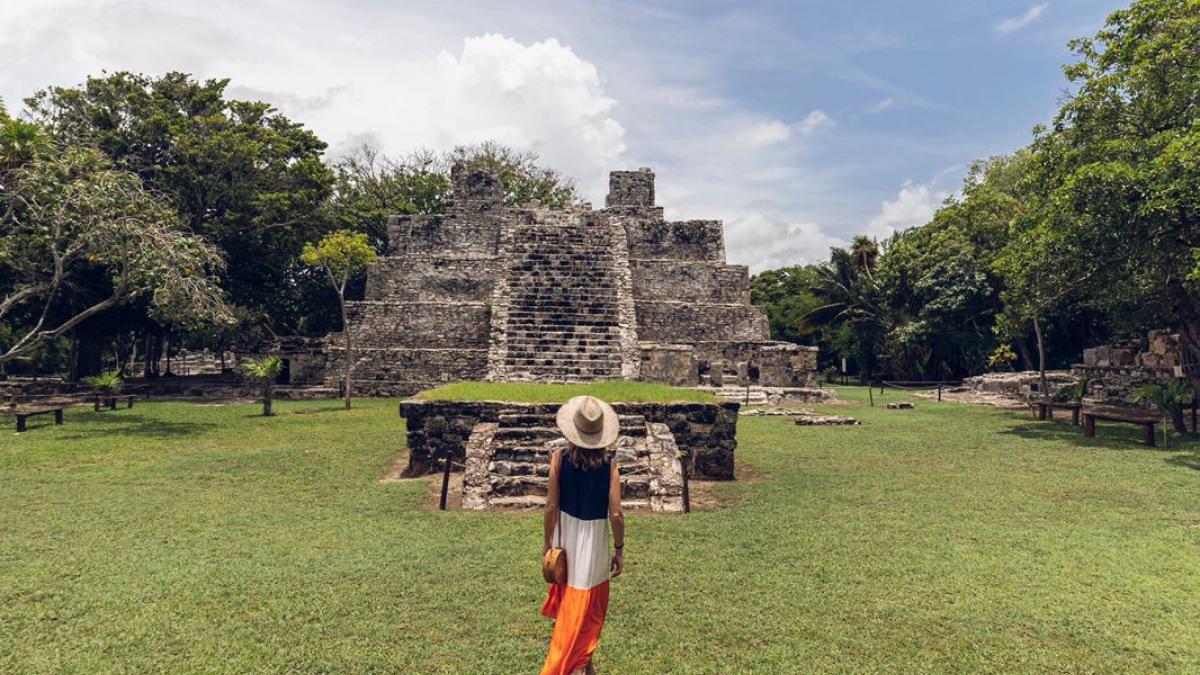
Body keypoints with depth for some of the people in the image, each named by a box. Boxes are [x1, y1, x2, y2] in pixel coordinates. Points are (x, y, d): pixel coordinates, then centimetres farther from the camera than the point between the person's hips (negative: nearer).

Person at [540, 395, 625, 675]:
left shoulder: (560, 456, -14)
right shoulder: (609, 461, -16)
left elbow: (552, 506, -11)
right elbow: (616, 514, -16)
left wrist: (547, 542, 2)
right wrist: (619, 550, -2)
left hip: (566, 538, 3)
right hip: (594, 541, -2)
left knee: (566, 592, 29)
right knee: (587, 609, 16)